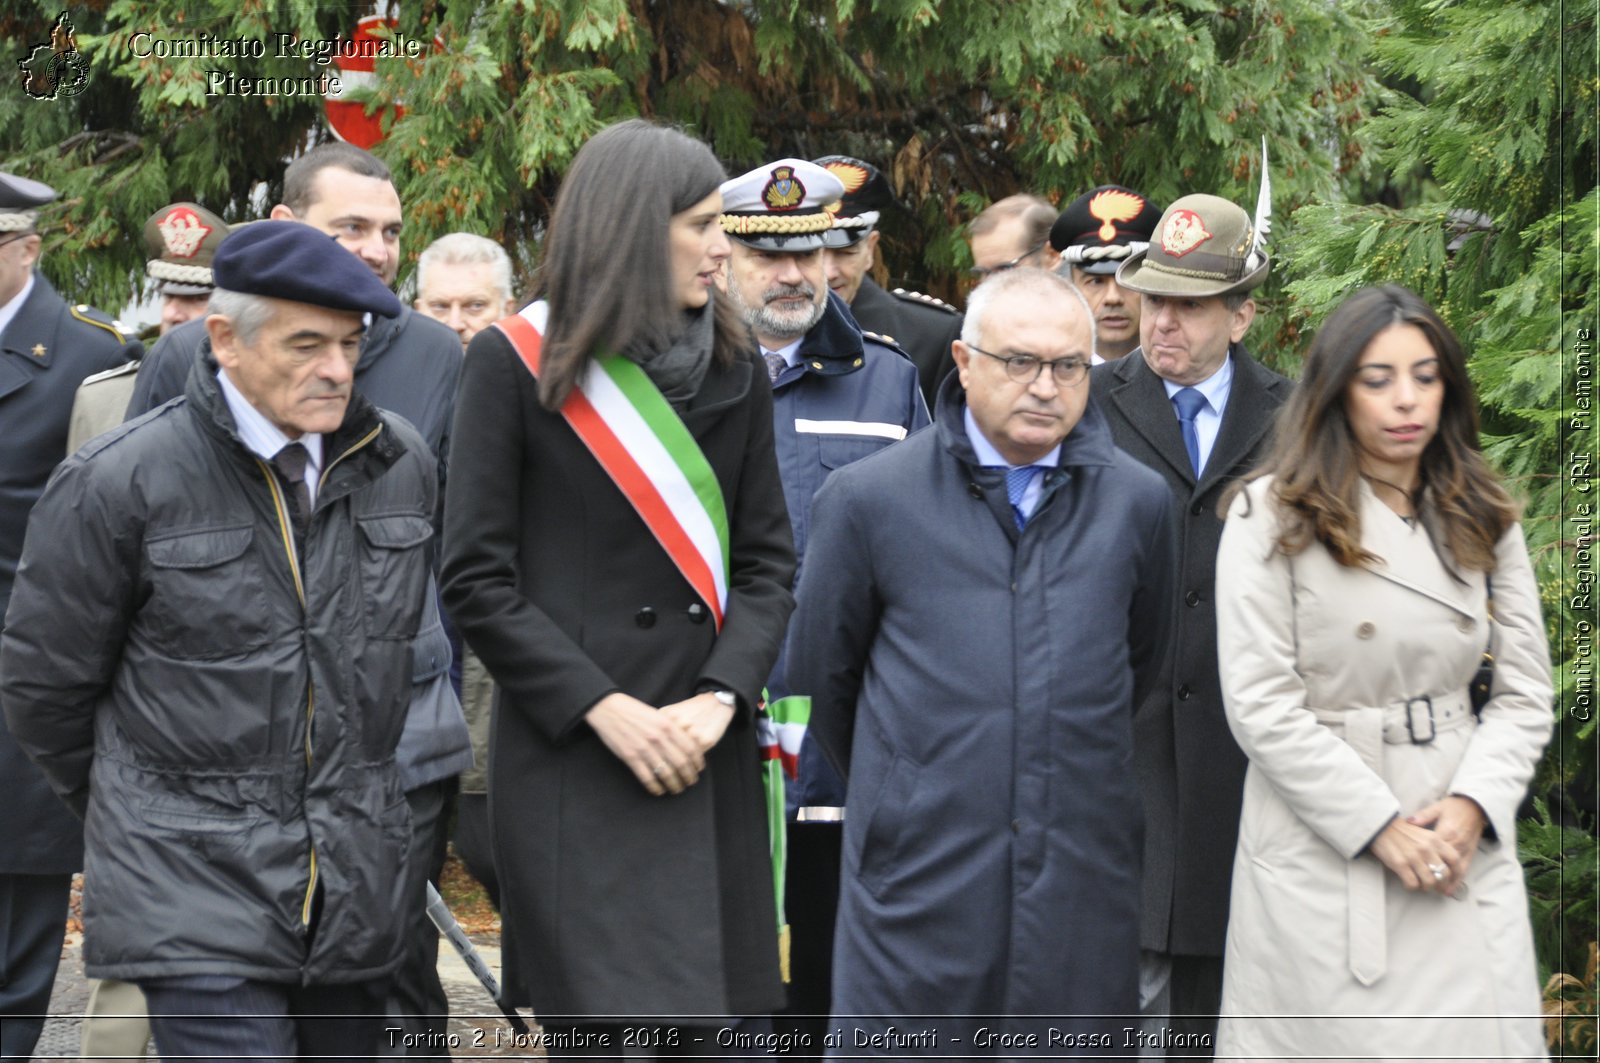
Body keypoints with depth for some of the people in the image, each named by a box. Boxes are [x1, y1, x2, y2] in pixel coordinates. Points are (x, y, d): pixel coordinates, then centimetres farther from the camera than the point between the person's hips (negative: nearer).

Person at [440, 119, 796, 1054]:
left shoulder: (734, 367, 10)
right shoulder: (517, 362, -3)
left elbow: (768, 559, 9)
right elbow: (477, 580, -5)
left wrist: (720, 698, -8)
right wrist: (605, 710, -12)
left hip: (705, 755, 4)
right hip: (571, 756, -4)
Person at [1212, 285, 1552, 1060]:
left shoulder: (1482, 519, 9)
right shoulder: (1274, 515, -4)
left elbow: (1525, 692, 6)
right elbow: (1260, 705, -10)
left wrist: (1472, 806, -11)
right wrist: (1381, 825, -13)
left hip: (1463, 848, 4)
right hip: (1324, 852, -4)